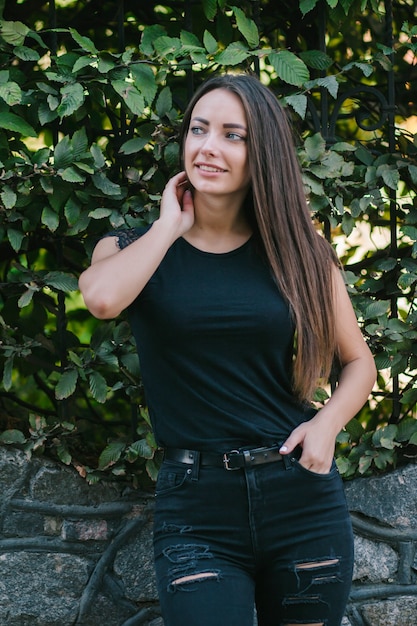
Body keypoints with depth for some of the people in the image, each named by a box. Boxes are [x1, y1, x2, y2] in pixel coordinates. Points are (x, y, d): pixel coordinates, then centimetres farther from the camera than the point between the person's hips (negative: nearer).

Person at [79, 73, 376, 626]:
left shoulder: (299, 253, 5)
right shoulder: (133, 248, 3)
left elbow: (358, 361, 14)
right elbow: (101, 298, -21)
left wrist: (327, 424, -6)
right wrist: (171, 226, -7)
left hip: (303, 498, 2)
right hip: (196, 504, -2)